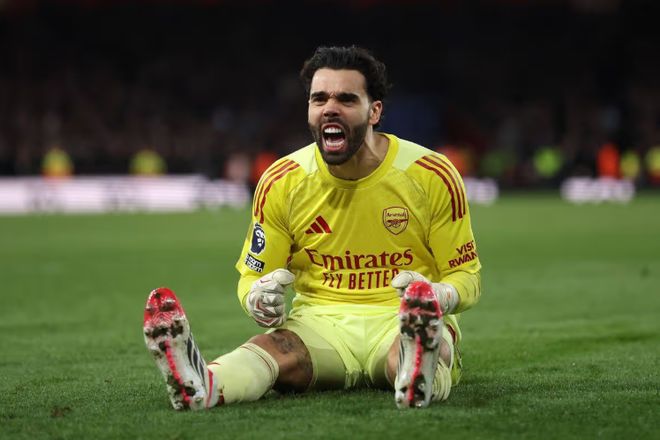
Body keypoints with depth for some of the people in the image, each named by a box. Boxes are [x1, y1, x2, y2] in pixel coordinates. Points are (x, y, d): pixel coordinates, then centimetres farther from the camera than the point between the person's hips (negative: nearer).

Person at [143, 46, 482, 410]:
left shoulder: (432, 175, -3)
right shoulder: (281, 182, 1)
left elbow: (466, 277, 3)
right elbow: (252, 274, 9)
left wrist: (436, 297, -24)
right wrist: (259, 299, -18)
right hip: (321, 321, 1)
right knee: (274, 347, -35)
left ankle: (419, 376, -76)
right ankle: (201, 385, -67)